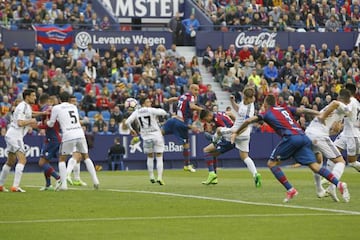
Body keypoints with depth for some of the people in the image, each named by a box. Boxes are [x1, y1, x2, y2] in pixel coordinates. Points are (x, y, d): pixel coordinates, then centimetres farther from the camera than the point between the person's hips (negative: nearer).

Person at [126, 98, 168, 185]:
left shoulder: (136, 112, 3)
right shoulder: (151, 110, -8)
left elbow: (127, 122, 0)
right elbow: (164, 113, -8)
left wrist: (131, 129, 17)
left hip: (146, 137, 4)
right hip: (156, 136, -4)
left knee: (150, 157, 21)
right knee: (159, 157, 0)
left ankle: (151, 177, 22)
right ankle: (159, 177, -10)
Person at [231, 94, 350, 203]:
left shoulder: (267, 113, 16)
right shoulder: (285, 109, 29)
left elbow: (249, 121, 9)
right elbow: (301, 110, 17)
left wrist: (236, 133, 20)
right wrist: (318, 114, 9)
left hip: (290, 138, -6)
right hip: (303, 137, 6)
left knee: (272, 163, 9)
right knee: (314, 165, 0)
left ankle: (290, 190, -1)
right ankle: (339, 184, -17)